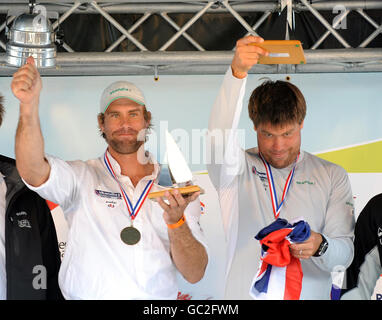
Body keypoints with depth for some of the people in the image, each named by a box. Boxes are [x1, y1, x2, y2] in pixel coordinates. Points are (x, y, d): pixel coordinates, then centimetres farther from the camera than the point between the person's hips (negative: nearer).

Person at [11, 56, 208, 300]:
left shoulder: (176, 189, 9)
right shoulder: (81, 177, 4)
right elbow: (33, 170, -16)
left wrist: (176, 222, -12)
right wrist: (29, 105, -28)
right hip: (89, 295, -1)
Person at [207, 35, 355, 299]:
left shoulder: (332, 177, 11)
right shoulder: (237, 169, 7)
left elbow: (345, 253, 5)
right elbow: (220, 137, -14)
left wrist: (320, 247, -16)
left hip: (310, 293, 1)